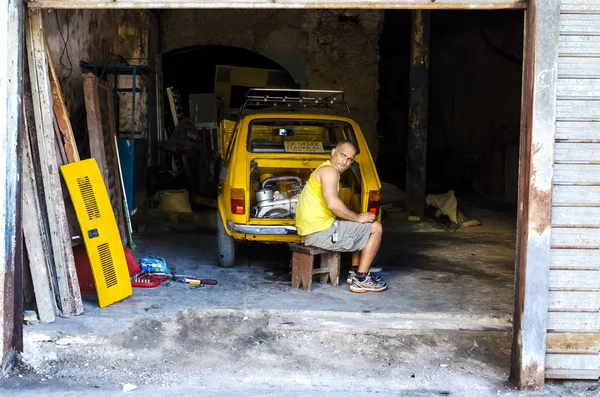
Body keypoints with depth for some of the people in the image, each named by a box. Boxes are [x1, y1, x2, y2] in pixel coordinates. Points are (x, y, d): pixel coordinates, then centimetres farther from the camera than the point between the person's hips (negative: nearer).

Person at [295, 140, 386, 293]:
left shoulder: (323, 169, 21)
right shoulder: (329, 170, -12)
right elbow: (333, 203, -25)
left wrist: (355, 217, 9)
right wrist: (358, 218, -13)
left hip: (311, 230, 10)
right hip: (320, 232, -10)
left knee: (362, 230, 29)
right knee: (375, 228, 0)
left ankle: (355, 273, 27)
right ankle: (361, 280, 1)